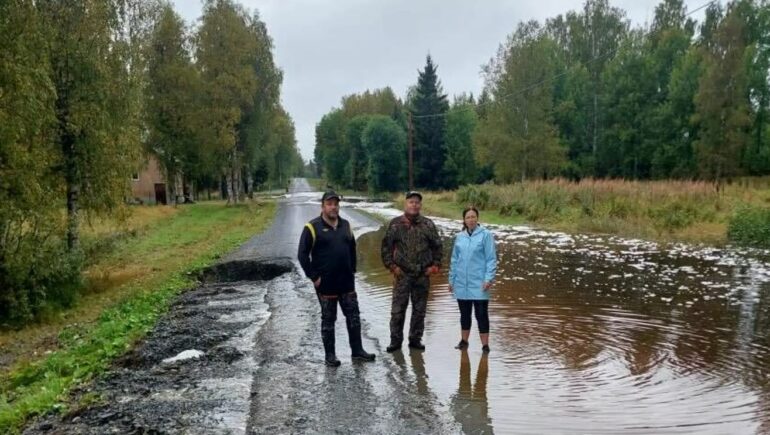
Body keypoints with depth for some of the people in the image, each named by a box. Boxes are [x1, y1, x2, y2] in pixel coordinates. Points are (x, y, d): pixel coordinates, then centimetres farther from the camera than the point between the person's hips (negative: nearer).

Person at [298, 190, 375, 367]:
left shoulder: (345, 225, 8)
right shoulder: (312, 227, -9)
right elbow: (302, 254, -10)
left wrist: (352, 270, 12)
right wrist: (313, 277, -12)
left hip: (347, 282, 5)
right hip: (325, 284, -5)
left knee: (354, 316, 9)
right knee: (328, 320, 6)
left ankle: (357, 351, 21)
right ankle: (329, 355, 18)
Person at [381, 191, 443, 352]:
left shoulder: (428, 224, 4)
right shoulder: (395, 224, -1)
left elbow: (437, 246, 9)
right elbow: (386, 246, 2)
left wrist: (434, 266, 2)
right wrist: (391, 266, -4)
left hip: (423, 275, 2)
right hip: (402, 274, -2)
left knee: (420, 309, 10)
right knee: (397, 309, 0)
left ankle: (415, 339, 22)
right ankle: (396, 340, 12)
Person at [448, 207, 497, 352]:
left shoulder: (485, 235, -5)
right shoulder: (459, 237, 8)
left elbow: (491, 259, -6)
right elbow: (454, 259, 14)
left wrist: (489, 279, -14)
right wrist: (451, 279, 13)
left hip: (479, 284, -4)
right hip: (462, 283, 4)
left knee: (481, 314, 0)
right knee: (464, 313, 15)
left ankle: (485, 345, 8)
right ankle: (464, 341, 28)